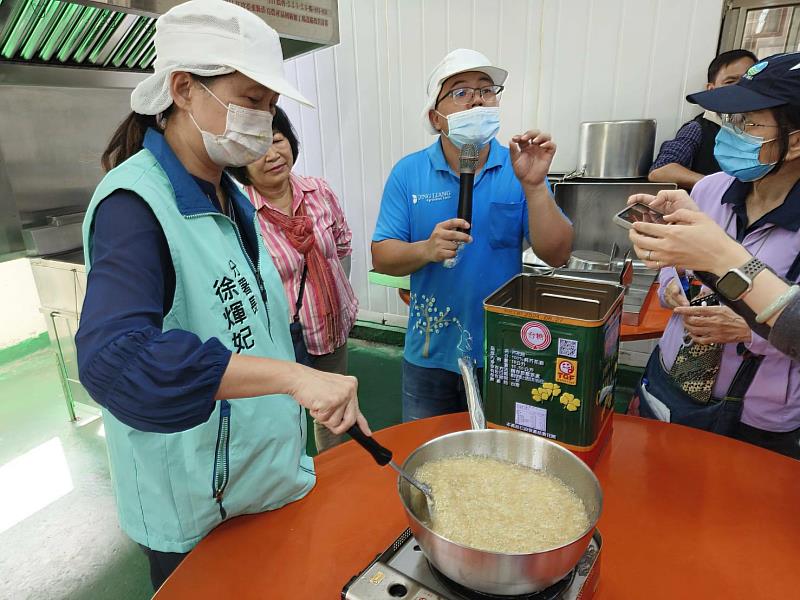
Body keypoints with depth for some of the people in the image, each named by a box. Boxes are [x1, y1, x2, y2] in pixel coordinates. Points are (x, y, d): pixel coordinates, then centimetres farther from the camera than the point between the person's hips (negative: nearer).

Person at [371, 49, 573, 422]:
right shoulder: (408, 173, -5)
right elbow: (381, 257, -7)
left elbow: (556, 255, -12)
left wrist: (534, 186, -26)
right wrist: (426, 250, -26)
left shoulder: (520, 168, -6)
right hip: (429, 355, 0)